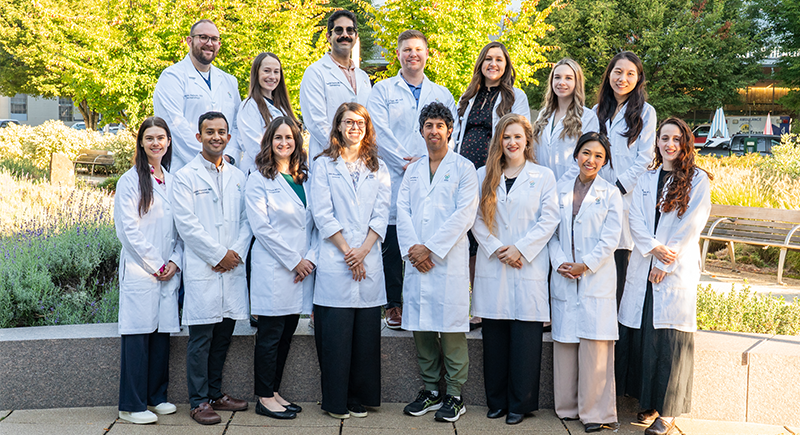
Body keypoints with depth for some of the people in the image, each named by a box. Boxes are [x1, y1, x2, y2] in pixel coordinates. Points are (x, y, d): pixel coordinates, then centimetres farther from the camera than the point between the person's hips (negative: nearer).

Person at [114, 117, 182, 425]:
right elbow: (128, 229, -9)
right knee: (138, 335, -3)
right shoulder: (130, 180, -3)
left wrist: (175, 261, 0)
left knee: (162, 333, 9)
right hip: (140, 270, -5)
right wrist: (155, 265, -10)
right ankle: (132, 405, 4)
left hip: (169, 271, 5)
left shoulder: (173, 181, 13)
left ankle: (157, 396, 20)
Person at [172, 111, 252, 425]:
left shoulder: (238, 177, 15)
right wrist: (218, 255, -10)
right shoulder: (185, 177, 0)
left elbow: (246, 220, 11)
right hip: (201, 269, -5)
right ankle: (199, 401, 6)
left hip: (233, 268, 5)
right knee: (201, 338, -2)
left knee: (223, 335, 10)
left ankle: (215, 393, 22)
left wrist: (237, 252, -5)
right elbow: (186, 224, -8)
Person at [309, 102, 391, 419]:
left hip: (369, 261, 3)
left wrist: (363, 250, -8)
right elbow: (322, 214, -2)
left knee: (366, 331, 4)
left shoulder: (378, 167, 14)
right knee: (335, 332, -2)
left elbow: (381, 214, 6)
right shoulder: (324, 165, 6)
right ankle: (336, 402, 8)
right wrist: (347, 251, -9)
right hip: (335, 261, -2)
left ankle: (360, 399, 14)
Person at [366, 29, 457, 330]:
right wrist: (404, 162, -11)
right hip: (393, 178, -2)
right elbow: (379, 133, -1)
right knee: (392, 244, -3)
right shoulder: (382, 91, 10)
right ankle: (393, 305, 7)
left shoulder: (442, 94, 18)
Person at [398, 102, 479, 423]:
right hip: (416, 261, 5)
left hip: (449, 261, -4)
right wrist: (411, 248, -7)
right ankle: (430, 390, 18)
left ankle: (454, 396, 6)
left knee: (451, 329, -4)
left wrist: (431, 248, -11)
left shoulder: (464, 168, 3)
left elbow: (464, 214, -6)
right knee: (421, 327, 7)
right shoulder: (413, 171, 18)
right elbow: (402, 212, 9)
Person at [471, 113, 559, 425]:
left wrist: (520, 248, -9)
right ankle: (497, 401, 16)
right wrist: (496, 249, -7)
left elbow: (549, 220, 0)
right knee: (494, 335, 4)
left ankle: (520, 404, 8)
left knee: (525, 336, -2)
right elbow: (477, 219, 6)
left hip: (529, 268, -2)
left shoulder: (543, 176, 7)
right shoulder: (484, 176, 12)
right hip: (492, 267, 2)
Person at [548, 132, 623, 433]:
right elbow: (552, 231, 9)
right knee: (564, 342, 6)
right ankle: (567, 406, 18)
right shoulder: (560, 189, 12)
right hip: (563, 278, 3)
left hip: (596, 279, -3)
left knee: (595, 345, -5)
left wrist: (586, 265, -12)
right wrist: (559, 261, -6)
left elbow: (610, 238, -3)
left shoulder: (610, 193, 3)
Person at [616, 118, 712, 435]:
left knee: (670, 338, -5)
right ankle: (648, 402, 17)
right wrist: (653, 247, -12)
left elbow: (690, 226, -5)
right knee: (639, 333, 4)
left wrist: (665, 262, -9)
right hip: (643, 267, 4)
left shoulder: (698, 180, 1)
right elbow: (635, 218, 4)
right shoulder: (646, 180, 14)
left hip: (678, 271, -4)